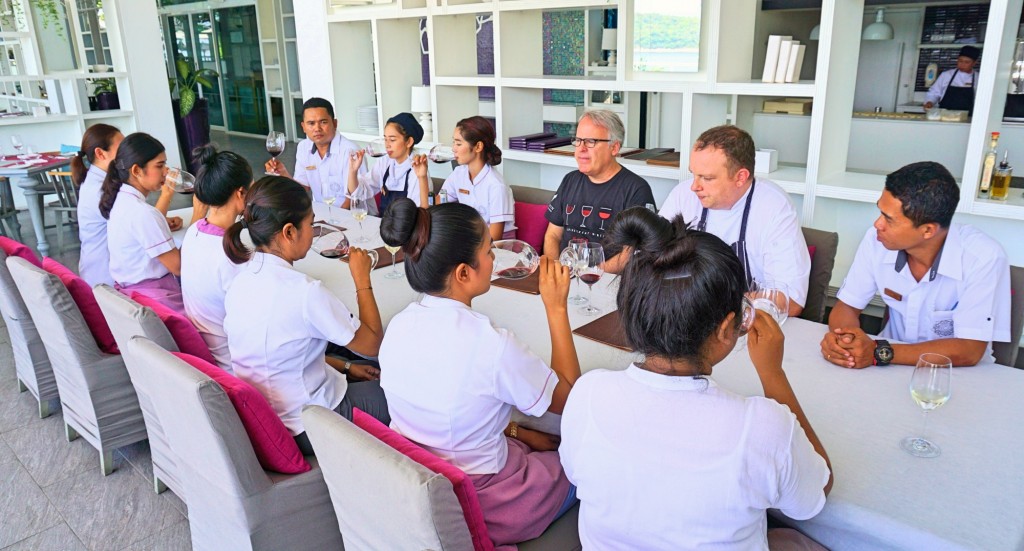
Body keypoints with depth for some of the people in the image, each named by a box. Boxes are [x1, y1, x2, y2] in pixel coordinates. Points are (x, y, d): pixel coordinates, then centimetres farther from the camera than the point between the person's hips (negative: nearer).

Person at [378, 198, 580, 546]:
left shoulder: (398, 326, -9)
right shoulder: (491, 344, -29)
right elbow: (568, 398, -11)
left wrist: (517, 432, 7)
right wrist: (557, 307, -10)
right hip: (477, 506, -6)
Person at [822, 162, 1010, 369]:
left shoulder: (985, 259, -21)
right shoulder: (877, 240, -12)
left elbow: (969, 351, -22)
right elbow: (846, 306, -3)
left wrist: (879, 353, -31)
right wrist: (840, 336, -25)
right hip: (894, 368, 3)